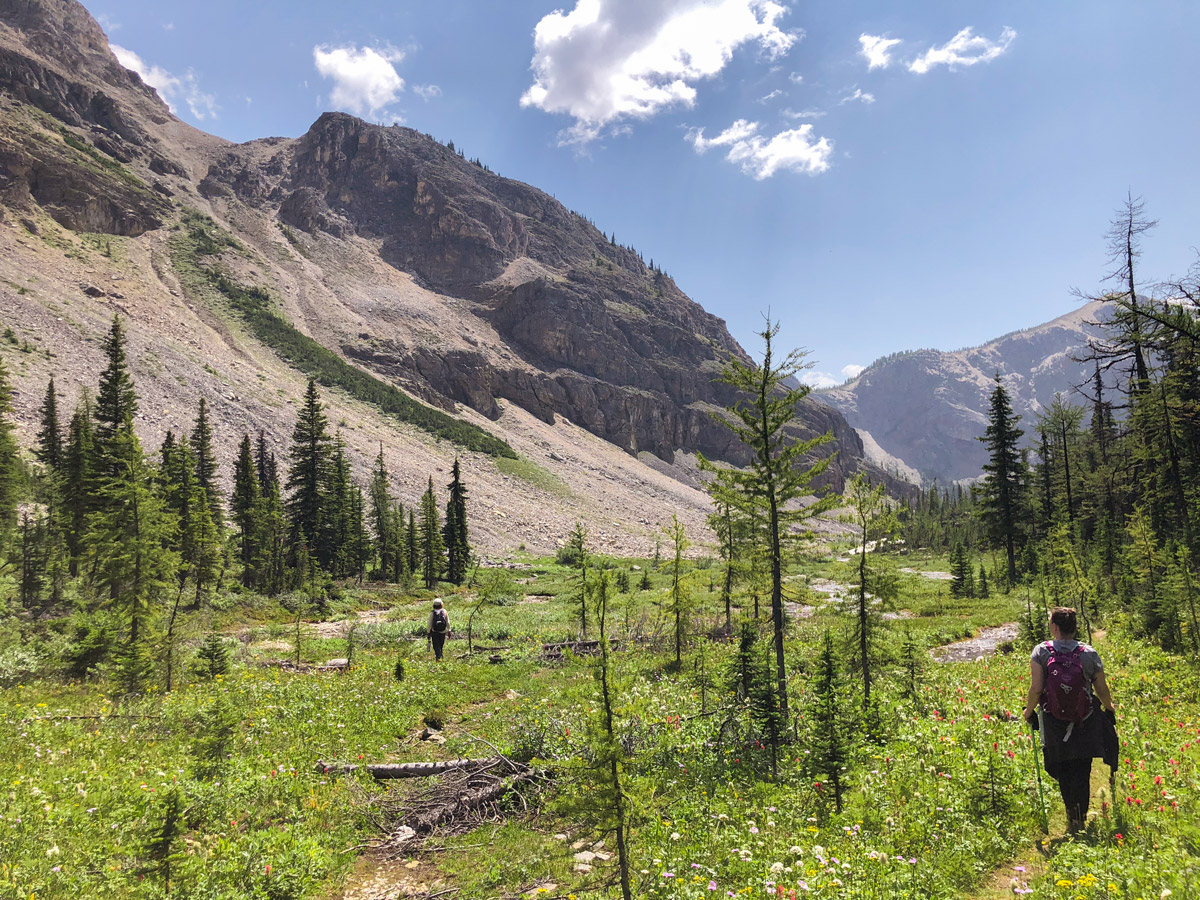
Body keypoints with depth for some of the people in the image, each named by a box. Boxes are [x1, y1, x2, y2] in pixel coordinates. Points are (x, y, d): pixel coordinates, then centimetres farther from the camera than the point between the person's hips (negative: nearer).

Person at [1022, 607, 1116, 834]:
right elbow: (1102, 690, 3)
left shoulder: (1041, 651, -11)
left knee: (1064, 773, 16)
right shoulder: (1090, 654, -6)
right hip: (1085, 723, 1)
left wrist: (1029, 711, 3)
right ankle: (1080, 818, 6)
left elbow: (1036, 688, -15)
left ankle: (1072, 815, 17)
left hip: (1054, 724, -1)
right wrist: (1109, 709, 24)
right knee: (1082, 772, 9)